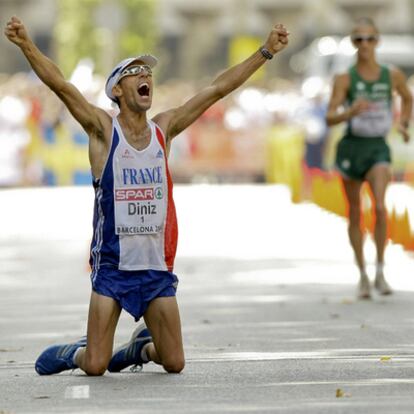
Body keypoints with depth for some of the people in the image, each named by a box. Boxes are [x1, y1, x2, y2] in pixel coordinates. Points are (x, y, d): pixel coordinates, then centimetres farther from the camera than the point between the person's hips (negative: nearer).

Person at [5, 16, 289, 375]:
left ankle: (142, 347, 35)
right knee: (95, 366, -7)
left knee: (174, 363, 3)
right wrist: (26, 45, -28)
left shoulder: (164, 129, 8)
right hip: (112, 265, -3)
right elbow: (59, 85, -15)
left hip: (158, 266, 4)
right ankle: (74, 352, 27)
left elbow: (218, 88, 8)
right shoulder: (103, 130, -2)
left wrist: (267, 51, 6)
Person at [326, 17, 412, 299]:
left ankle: (380, 272, -13)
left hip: (378, 149, 0)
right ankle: (362, 275, 26)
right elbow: (330, 118, -13)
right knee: (355, 214, 10)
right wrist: (351, 112, -32)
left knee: (380, 207, -23)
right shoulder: (345, 79, -7)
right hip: (352, 148, 0)